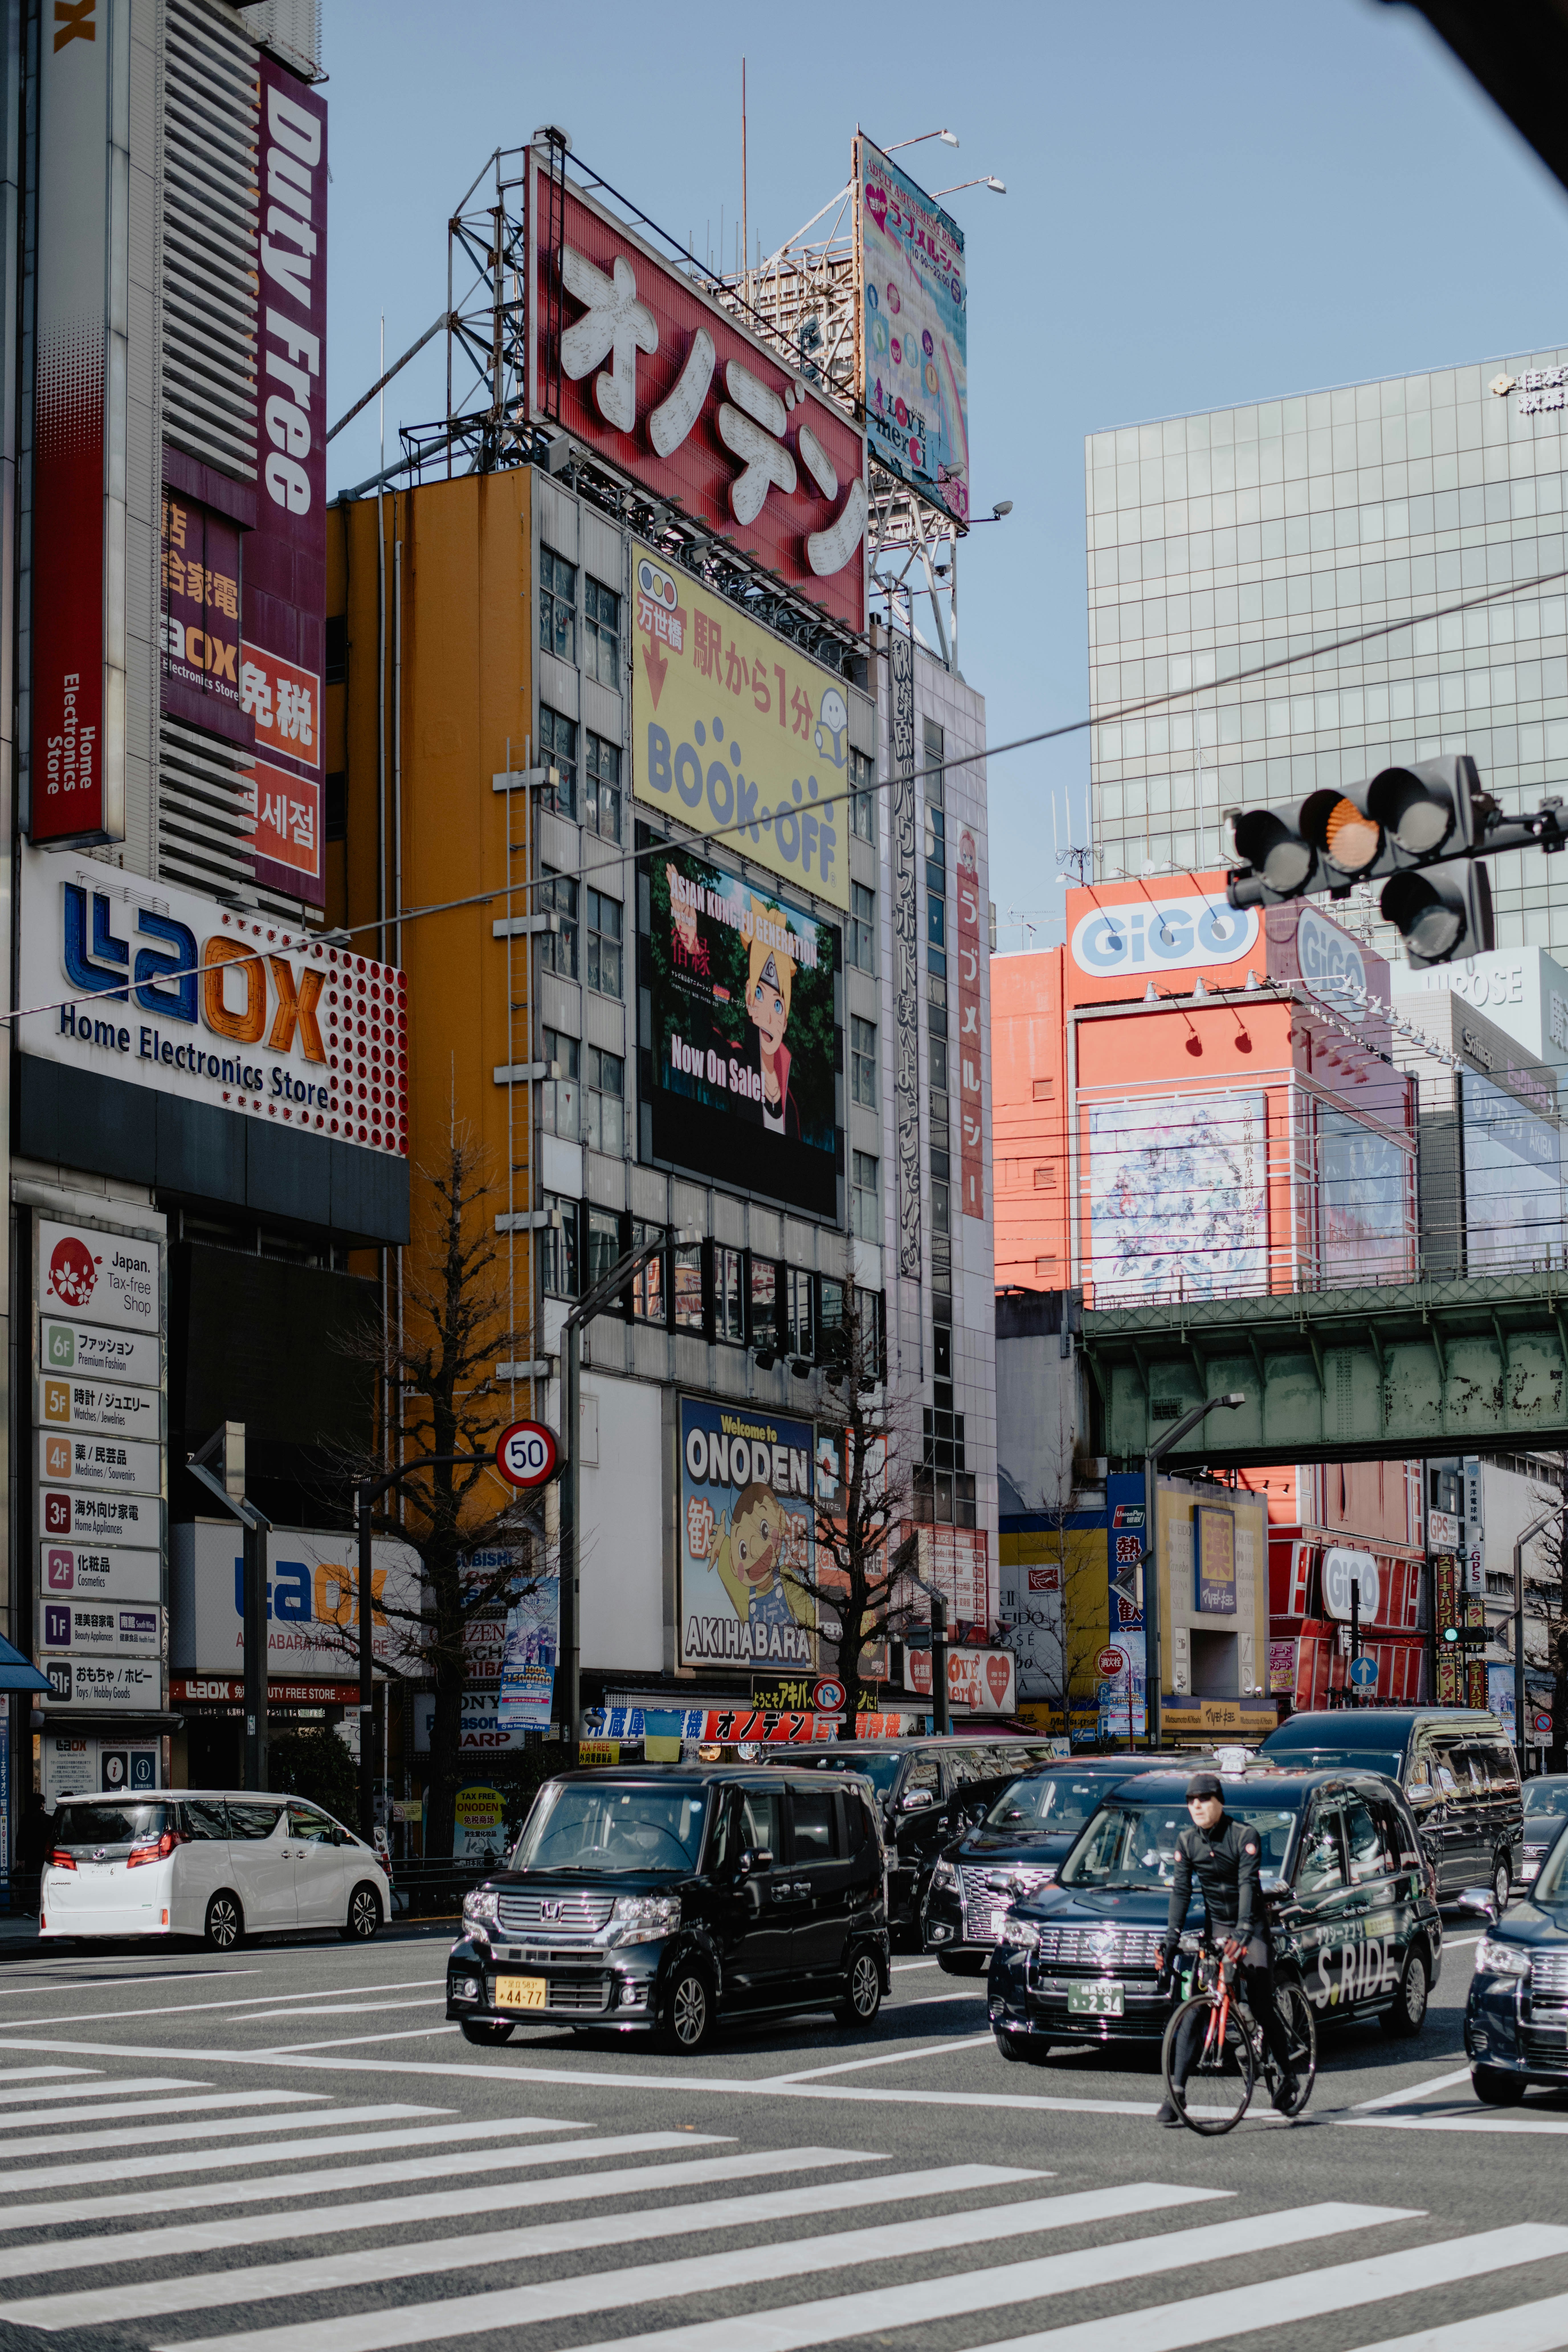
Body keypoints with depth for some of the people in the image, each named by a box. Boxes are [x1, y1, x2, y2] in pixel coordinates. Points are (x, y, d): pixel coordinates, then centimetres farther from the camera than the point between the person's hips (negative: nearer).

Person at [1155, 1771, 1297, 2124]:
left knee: (1261, 2007, -9)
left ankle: (1287, 2076, 14)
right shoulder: (1187, 1842, -2)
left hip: (1251, 1926, -3)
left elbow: (1248, 1884, -27)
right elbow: (1181, 1891, -6)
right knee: (1195, 2009, -7)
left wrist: (1243, 1931, -40)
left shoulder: (1245, 1835, -16)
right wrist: (1171, 1940, -16)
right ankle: (1177, 2092, -10)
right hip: (1215, 1926, 4)